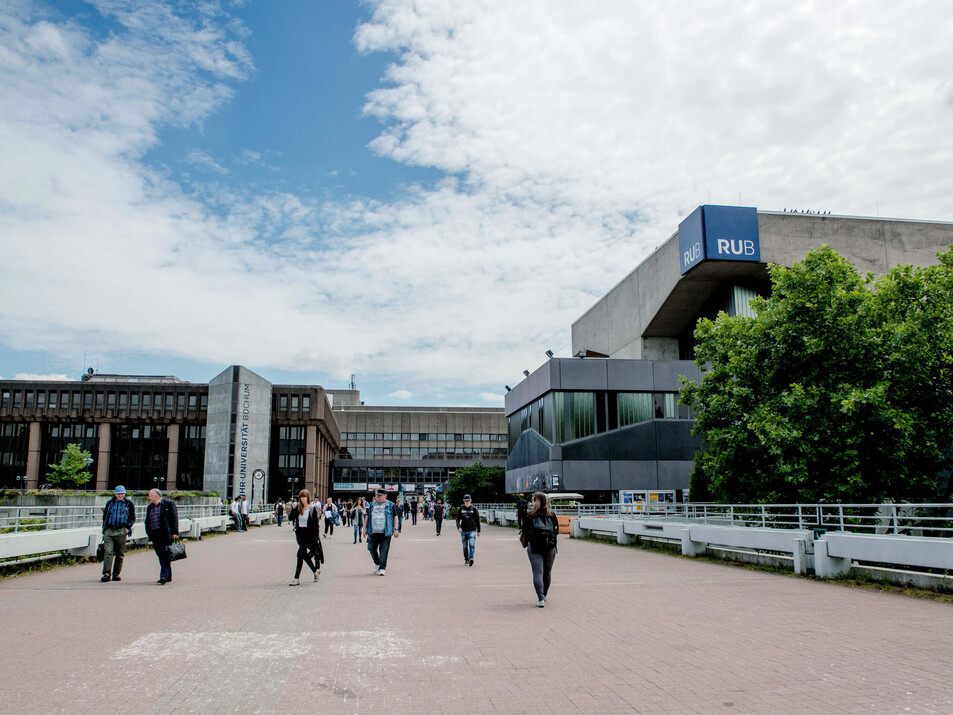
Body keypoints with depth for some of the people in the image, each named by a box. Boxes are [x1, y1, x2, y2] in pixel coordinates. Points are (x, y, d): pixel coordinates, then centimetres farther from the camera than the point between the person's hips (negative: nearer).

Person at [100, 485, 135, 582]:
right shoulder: (110, 503, 12)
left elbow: (133, 517, 12)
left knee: (120, 554, 3)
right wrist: (104, 530, 11)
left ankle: (116, 574, 11)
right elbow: (104, 517, 18)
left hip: (121, 531, -1)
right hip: (109, 531, 1)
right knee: (108, 552, -11)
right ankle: (106, 574, -15)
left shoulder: (129, 503, 8)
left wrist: (128, 528, -1)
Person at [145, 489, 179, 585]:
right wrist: (149, 534, 9)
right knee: (161, 556, 8)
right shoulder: (150, 507, 19)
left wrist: (175, 533, -11)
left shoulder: (169, 503, 0)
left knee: (165, 554, -12)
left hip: (166, 535, -6)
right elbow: (147, 521, 22)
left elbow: (174, 518, -4)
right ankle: (168, 576, 16)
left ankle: (164, 576, -16)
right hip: (155, 535, 6)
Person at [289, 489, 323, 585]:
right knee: (304, 555, 11)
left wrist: (316, 537, -10)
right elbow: (290, 518, -1)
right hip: (300, 533, 6)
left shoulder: (313, 509, -7)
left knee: (300, 553, -13)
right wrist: (294, 509, -14)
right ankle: (316, 571, 31)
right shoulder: (298, 508, 6)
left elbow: (315, 524, -7)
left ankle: (296, 578, -10)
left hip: (309, 533, -6)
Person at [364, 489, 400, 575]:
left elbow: (395, 517, 5)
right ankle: (377, 564, 27)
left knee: (384, 550, -5)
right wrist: (365, 528, 13)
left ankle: (382, 568, 1)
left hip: (385, 533, -4)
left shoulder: (390, 505, 5)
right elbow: (367, 517, 19)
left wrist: (396, 529, -2)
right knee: (371, 548, 4)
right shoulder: (371, 505, 15)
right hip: (373, 532, 4)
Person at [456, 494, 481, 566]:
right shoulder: (460, 509, 6)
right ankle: (466, 560, 18)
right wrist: (459, 527, -17)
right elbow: (458, 519, 2)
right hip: (463, 531, 2)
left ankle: (471, 558, -27)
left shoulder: (474, 509, 3)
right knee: (465, 546, 8)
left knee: (472, 545, -17)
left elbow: (477, 520, 7)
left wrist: (478, 531, 8)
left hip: (472, 530, -2)